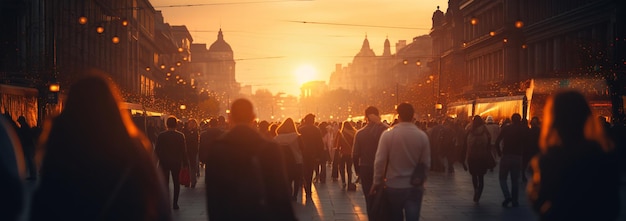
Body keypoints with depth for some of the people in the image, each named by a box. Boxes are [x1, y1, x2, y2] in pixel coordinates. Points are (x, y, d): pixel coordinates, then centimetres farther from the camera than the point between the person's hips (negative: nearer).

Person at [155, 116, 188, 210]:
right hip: (176, 162, 0)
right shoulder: (180, 135, -9)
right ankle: (175, 203, 8)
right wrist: (185, 162, 0)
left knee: (165, 182, 6)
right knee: (176, 182, 11)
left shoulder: (161, 135, -8)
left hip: (164, 162, 0)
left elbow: (157, 150, -6)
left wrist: (161, 159, 7)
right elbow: (183, 150, -7)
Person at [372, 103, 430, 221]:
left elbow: (379, 161, -10)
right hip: (415, 187, 0)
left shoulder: (387, 134, -10)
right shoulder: (422, 136, -6)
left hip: (394, 186, 0)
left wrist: (377, 182, 2)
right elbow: (426, 163, -1)